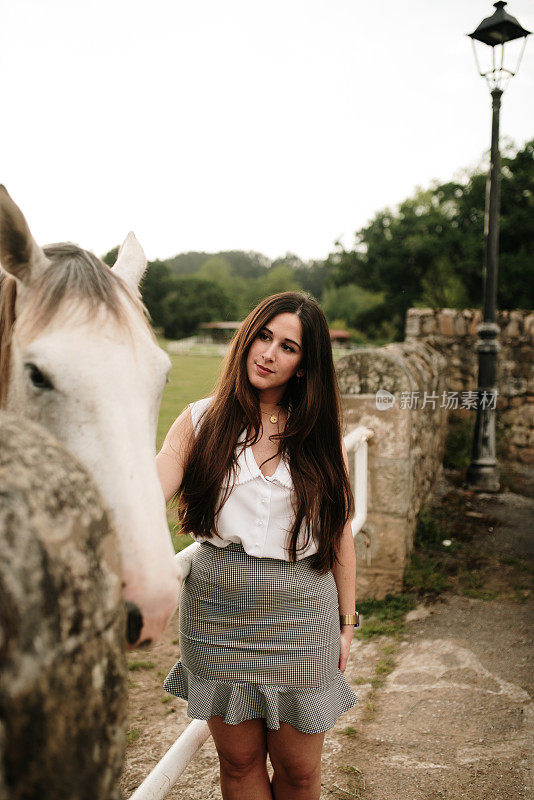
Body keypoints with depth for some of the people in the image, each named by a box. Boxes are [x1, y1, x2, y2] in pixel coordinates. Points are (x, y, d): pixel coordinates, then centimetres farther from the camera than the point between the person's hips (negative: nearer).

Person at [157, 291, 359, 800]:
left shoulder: (321, 435, 3)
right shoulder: (201, 421, 0)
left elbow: (339, 534, 7)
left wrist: (346, 623, 8)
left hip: (302, 613, 1)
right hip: (218, 612, 0)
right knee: (239, 759, 13)